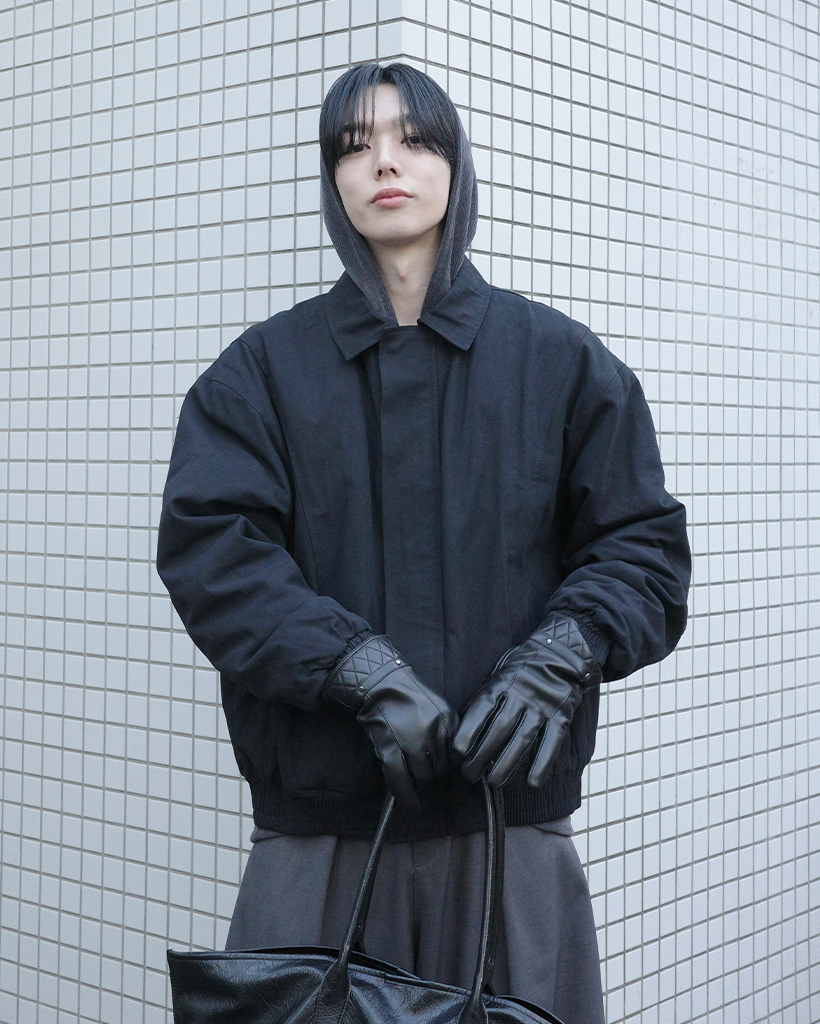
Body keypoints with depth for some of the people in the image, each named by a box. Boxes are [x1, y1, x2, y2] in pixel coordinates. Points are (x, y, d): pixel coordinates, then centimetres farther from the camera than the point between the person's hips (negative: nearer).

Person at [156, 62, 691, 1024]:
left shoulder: (559, 359, 9)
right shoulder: (265, 367, 7)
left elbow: (643, 546, 5)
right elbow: (211, 547, -5)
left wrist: (557, 658, -14)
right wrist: (360, 668, -18)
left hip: (511, 817, 1)